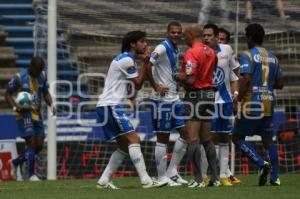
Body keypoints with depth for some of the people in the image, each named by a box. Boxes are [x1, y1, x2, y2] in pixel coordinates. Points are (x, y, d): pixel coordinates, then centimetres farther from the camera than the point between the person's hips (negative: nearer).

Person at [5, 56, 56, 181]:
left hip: (37, 115, 6)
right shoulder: (19, 77, -11)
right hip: (24, 115, -6)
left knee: (39, 145, 4)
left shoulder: (42, 76, 5)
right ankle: (31, 174, -6)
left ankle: (16, 162, 26)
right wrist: (15, 107, -20)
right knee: (31, 142, -14)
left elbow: (45, 93, 17)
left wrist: (51, 104, -3)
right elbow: (8, 94, -4)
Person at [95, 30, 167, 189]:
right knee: (134, 139, -16)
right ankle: (145, 180, -22)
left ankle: (104, 181, 11)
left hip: (110, 106, 10)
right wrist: (145, 63, -2)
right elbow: (138, 84, -7)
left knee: (124, 146, 12)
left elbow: (135, 86, 17)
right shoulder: (127, 60, -11)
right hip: (110, 106, -10)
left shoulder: (125, 59, 20)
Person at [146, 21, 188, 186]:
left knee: (185, 133, 9)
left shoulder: (176, 50, 13)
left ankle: (172, 172, 16)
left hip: (174, 98, 9)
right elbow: (147, 66, -25)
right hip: (162, 100, -9)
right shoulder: (163, 48, -14)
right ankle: (162, 177, 4)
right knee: (163, 138, -3)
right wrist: (156, 87, -18)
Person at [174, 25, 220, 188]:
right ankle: (215, 177, 10)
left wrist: (177, 76, -2)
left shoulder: (192, 53, -14)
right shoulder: (211, 52, 10)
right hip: (210, 93, 8)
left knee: (193, 139, -6)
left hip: (195, 96, -8)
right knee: (207, 139, 14)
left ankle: (198, 179, -10)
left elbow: (190, 79, -21)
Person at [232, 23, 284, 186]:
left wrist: (238, 99, -10)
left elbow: (246, 79, -19)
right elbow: (280, 84, 14)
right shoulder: (272, 58, 13)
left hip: (252, 104, -6)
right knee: (268, 139, 12)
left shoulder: (247, 55, -7)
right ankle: (274, 177, 5)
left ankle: (262, 164, -14)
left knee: (237, 137, 4)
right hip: (268, 104, 6)